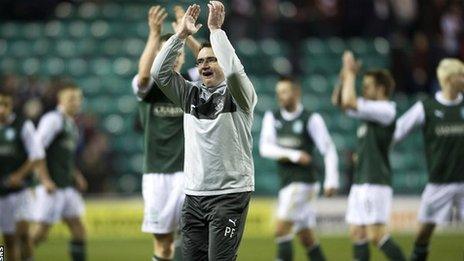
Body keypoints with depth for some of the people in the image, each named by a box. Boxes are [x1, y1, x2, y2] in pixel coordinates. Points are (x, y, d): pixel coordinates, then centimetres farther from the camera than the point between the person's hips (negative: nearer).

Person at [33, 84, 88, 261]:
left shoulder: (71, 125, 18)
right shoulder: (53, 119, -10)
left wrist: (75, 175, 15)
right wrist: (45, 180, -20)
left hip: (67, 186, 9)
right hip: (51, 186, -9)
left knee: (78, 229, 4)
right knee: (43, 230, -7)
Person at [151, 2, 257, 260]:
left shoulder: (238, 95, -2)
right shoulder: (191, 94, 13)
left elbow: (233, 70, -23)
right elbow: (159, 72, 3)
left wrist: (216, 28, -16)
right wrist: (181, 34, -4)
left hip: (230, 193, -6)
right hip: (194, 194, 6)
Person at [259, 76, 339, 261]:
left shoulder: (311, 119, -6)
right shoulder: (272, 118, 7)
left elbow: (329, 150, -5)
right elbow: (265, 148, -5)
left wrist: (331, 181, -11)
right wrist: (293, 155, -17)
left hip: (303, 182, -6)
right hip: (286, 183, 6)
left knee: (281, 231, -15)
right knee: (306, 238, 10)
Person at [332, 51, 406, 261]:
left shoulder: (385, 110, -11)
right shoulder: (370, 110, 15)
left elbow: (349, 102, -21)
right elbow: (339, 101, 22)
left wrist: (351, 74, -9)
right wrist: (345, 76, 9)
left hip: (376, 183, -9)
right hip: (360, 181, 9)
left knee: (376, 235, -14)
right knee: (357, 233, 5)